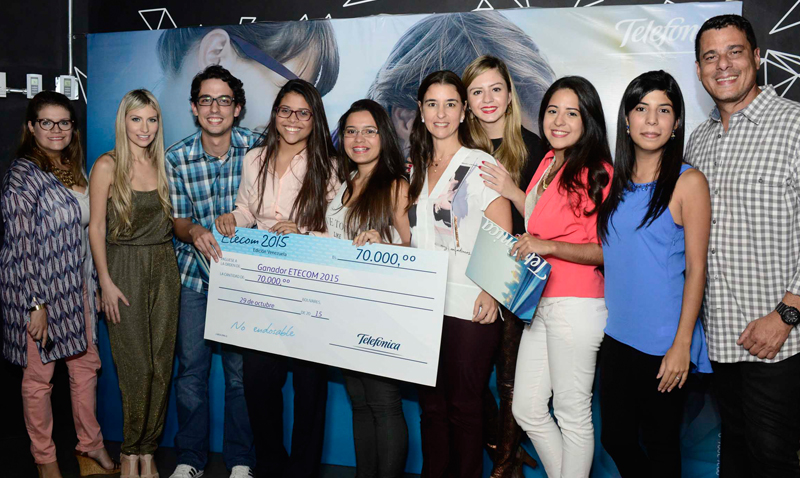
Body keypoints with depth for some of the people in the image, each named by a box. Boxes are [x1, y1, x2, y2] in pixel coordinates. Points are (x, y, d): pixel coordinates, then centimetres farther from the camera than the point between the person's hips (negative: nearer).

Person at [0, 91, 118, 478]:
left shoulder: (73, 169, 10)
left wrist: (96, 283, 16)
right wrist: (36, 304, -19)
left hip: (76, 285, 7)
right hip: (37, 289, -7)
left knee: (86, 364, 14)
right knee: (39, 377, 6)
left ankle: (90, 445, 31)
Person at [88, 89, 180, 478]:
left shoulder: (162, 164, 9)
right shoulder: (108, 166, -4)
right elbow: (96, 227, -5)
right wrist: (106, 282, -10)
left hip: (164, 268, 4)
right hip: (125, 269, -4)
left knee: (162, 364, 6)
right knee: (136, 367, -3)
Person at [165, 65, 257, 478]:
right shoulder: (177, 158, -1)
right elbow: (178, 220, 0)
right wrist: (194, 232, -21)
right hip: (193, 273, 2)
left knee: (241, 370, 3)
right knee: (190, 368, 7)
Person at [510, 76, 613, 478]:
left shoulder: (597, 172, -11)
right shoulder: (548, 163, 12)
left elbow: (605, 250, -15)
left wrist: (548, 246, -24)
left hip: (576, 305, -8)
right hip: (540, 302, 9)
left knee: (572, 414, 4)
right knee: (526, 410, 15)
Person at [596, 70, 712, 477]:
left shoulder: (687, 182, -8)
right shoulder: (615, 181, 8)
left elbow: (696, 268, -9)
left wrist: (682, 344, -13)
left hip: (663, 341, -5)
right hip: (617, 334, 5)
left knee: (660, 444, 11)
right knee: (615, 439, 16)